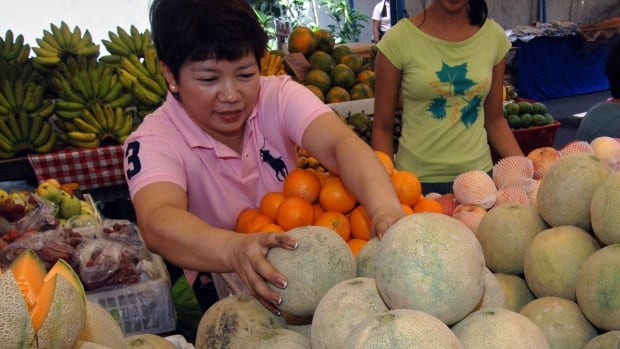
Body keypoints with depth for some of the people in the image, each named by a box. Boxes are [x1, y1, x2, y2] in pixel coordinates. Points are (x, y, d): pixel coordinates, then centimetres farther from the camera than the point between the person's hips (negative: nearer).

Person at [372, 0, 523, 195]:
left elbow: (494, 119, 7)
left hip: (478, 174, 3)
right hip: (416, 179, -2)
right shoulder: (398, 39, -10)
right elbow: (382, 128, -6)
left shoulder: (495, 36, -2)